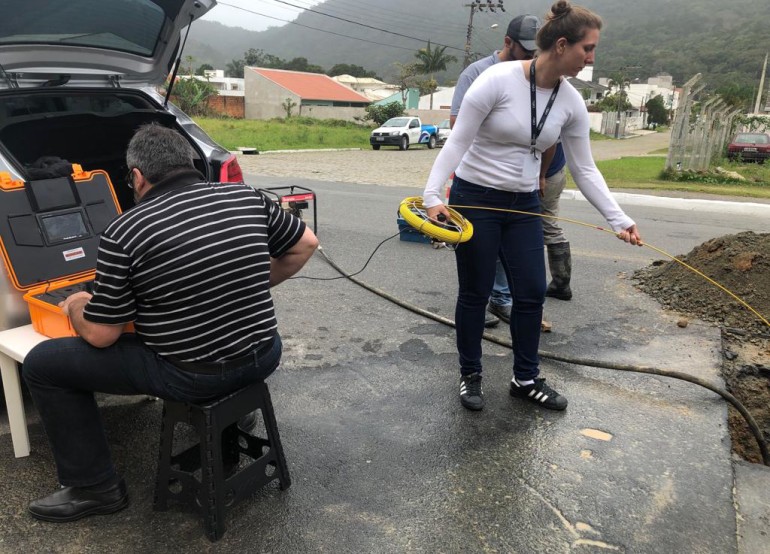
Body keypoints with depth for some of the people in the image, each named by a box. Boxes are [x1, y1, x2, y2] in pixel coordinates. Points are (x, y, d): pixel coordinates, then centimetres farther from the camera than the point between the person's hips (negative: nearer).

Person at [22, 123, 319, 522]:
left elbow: (100, 336, -8)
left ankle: (95, 487, 21)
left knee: (42, 364, 11)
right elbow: (306, 244, 11)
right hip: (263, 356, 6)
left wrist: (75, 306, 14)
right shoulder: (245, 196, -1)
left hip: (190, 377, -5)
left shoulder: (124, 232, -13)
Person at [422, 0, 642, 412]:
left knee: (532, 293, 6)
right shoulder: (498, 79, -17)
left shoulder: (572, 103, 0)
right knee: (475, 293, 4)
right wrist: (432, 196, -27)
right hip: (474, 199, -5)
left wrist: (619, 219, -1)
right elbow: (456, 142, -16)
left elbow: (584, 170, 4)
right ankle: (470, 375, 25)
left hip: (523, 206, 6)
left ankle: (526, 380, 25)